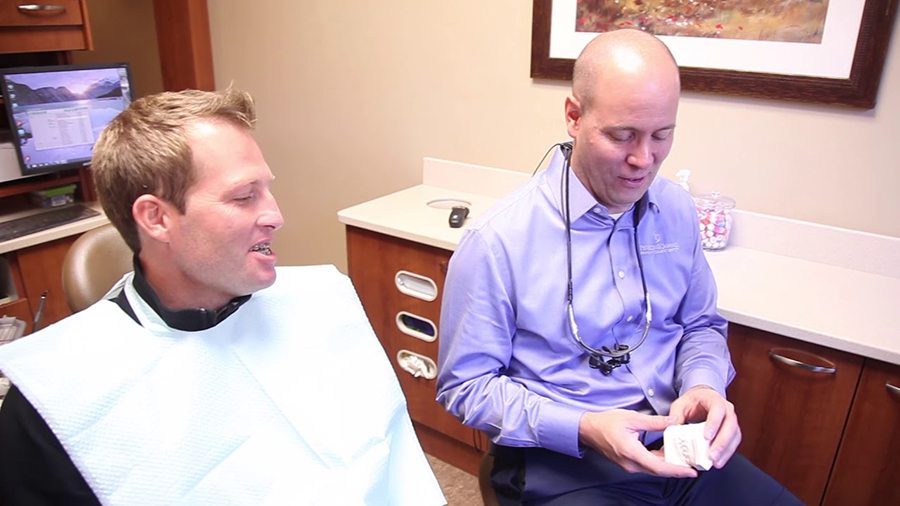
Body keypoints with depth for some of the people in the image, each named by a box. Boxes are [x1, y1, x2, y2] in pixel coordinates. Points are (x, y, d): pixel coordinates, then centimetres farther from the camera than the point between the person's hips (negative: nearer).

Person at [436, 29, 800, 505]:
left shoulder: (677, 210, 0)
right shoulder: (496, 241, -17)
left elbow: (700, 324, 14)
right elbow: (465, 385, -10)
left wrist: (704, 386, -7)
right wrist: (582, 429, -21)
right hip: (562, 465, -5)